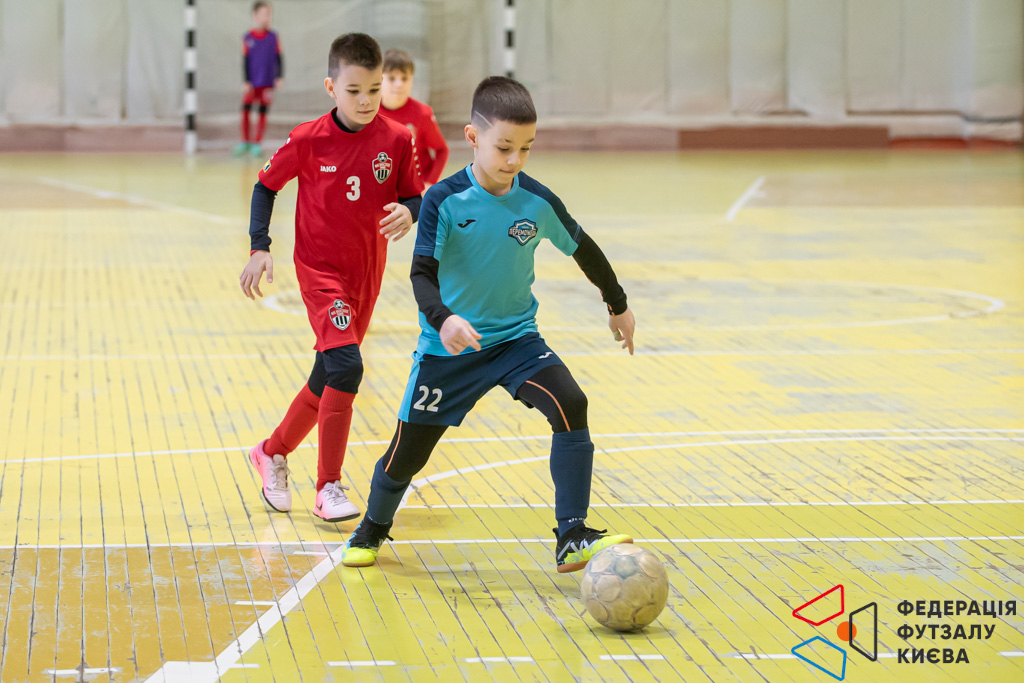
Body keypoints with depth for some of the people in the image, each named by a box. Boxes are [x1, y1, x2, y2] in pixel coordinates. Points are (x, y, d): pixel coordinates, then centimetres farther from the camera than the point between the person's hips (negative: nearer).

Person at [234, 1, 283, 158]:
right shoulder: (247, 38, -2)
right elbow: (245, 62, -1)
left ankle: (257, 145, 12)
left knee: (263, 113, 4)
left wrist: (279, 77, -1)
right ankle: (245, 143, 13)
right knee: (245, 111, -1)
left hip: (267, 84, 1)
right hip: (251, 84, -1)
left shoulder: (273, 37, 2)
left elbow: (278, 59, 6)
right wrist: (246, 82, -5)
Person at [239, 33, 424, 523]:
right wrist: (260, 248, -6)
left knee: (328, 379, 14)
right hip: (320, 269, -4)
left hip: (366, 273, 5)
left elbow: (415, 197, 3)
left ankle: (273, 452, 38)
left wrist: (408, 212, -21)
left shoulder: (396, 141, -4)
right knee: (346, 366, -21)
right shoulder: (308, 141, -10)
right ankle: (329, 489, -15)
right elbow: (266, 185, 2)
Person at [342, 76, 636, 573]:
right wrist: (442, 319, -40)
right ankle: (372, 529, 38)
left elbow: (583, 249, 10)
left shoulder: (538, 202, -7)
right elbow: (422, 273, -20)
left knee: (570, 405, -24)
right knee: (408, 451, 6)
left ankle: (572, 539, -21)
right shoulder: (444, 201, -15)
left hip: (515, 337, 2)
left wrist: (618, 305, 23)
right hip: (449, 346, -2)